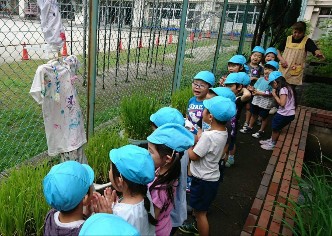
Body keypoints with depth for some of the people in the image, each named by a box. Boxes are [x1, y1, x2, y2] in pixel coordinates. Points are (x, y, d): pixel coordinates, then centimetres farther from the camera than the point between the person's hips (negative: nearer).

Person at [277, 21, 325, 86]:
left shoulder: (307, 41, -3)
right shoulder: (288, 39, 6)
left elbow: (316, 50, -17)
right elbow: (278, 50, 14)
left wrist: (319, 54, -41)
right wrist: (281, 59, -4)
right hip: (283, 70, 3)